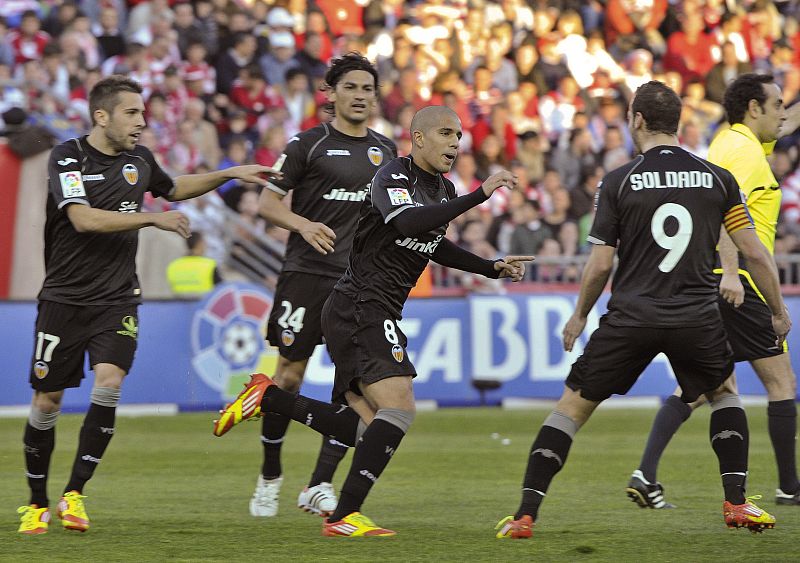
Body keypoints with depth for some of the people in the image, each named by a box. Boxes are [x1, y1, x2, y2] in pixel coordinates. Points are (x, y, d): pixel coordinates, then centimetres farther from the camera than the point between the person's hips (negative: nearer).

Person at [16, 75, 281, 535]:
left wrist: (231, 174, 22)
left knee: (109, 382, -20)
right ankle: (38, 503, 17)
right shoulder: (68, 158, -9)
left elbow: (173, 188, 30)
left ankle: (75, 493, -13)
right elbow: (84, 218, -23)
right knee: (47, 400, 0)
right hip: (65, 298, -3)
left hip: (117, 300, 3)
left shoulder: (138, 158, 9)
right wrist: (154, 219, -24)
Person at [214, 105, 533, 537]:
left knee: (366, 428, 7)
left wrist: (494, 268, 25)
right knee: (400, 408, -20)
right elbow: (408, 223, -33)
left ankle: (267, 399, 13)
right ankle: (344, 517, -18)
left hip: (375, 317, 10)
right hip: (359, 306, -10)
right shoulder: (393, 176, -12)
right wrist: (478, 196, -33)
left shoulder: (443, 189, 16)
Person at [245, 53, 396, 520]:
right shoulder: (309, 144, -2)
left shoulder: (385, 150, 12)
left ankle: (319, 487, -5)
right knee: (289, 377, 0)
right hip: (307, 274, -4)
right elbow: (268, 202, -3)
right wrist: (304, 225, -20)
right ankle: (270, 475, 19)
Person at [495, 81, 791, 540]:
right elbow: (755, 253, 4)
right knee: (723, 394, 29)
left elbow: (600, 265, -2)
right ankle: (737, 503, 17)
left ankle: (526, 514, 1)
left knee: (572, 405, 9)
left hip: (631, 317, -2)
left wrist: (580, 316, 15)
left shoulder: (618, 182, -2)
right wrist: (779, 312, 17)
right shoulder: (718, 178, 3)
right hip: (697, 317, 2)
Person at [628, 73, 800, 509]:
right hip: (738, 284, -9)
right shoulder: (745, 149, -10)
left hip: (710, 281, 9)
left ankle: (646, 475, -3)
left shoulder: (734, 142, 18)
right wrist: (729, 271, -33)